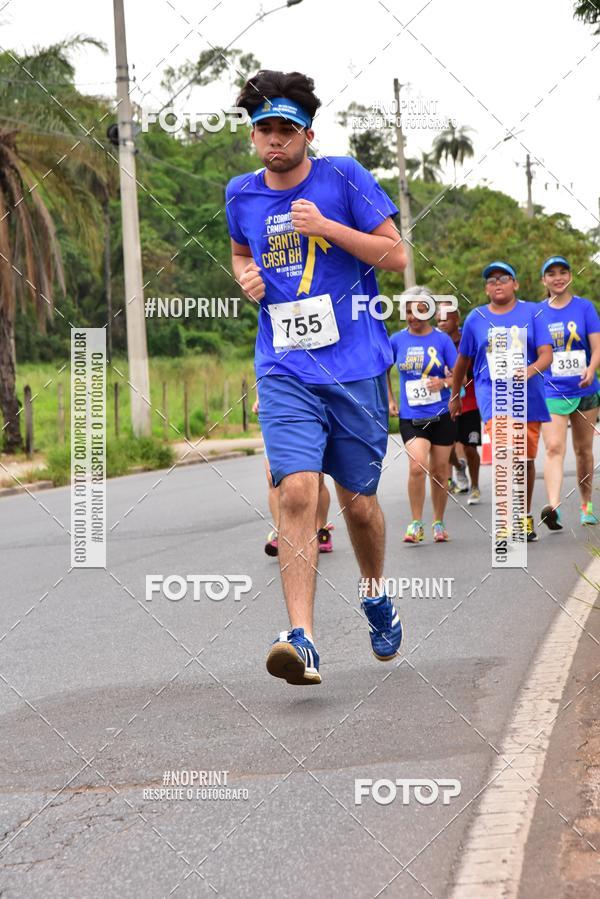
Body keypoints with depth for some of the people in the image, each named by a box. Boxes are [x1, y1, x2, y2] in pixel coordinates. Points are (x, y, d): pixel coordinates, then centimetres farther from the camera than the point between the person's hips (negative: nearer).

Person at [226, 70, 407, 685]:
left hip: (355, 367, -1)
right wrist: (246, 276, 5)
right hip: (284, 373, 1)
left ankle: (376, 596, 39)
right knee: (297, 492, -18)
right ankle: (301, 640, -22)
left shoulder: (343, 178, -3)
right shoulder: (241, 195, 8)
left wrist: (326, 227, -16)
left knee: (357, 500, 8)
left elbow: (396, 255, -3)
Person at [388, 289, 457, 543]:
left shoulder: (441, 339, -2)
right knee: (417, 466, -18)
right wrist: (390, 399, 11)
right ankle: (416, 524, -7)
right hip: (410, 416, 0)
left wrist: (444, 382, -20)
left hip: (441, 415, 0)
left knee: (439, 471, 7)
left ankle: (438, 523, 25)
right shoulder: (398, 340, 2)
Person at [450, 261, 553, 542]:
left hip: (528, 396, 1)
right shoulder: (476, 318, 6)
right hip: (492, 394, -1)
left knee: (526, 459, 11)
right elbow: (463, 361, 18)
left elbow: (547, 354, -6)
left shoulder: (532, 312, 2)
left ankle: (525, 516, 31)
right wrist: (455, 396, 24)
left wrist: (531, 370, -26)